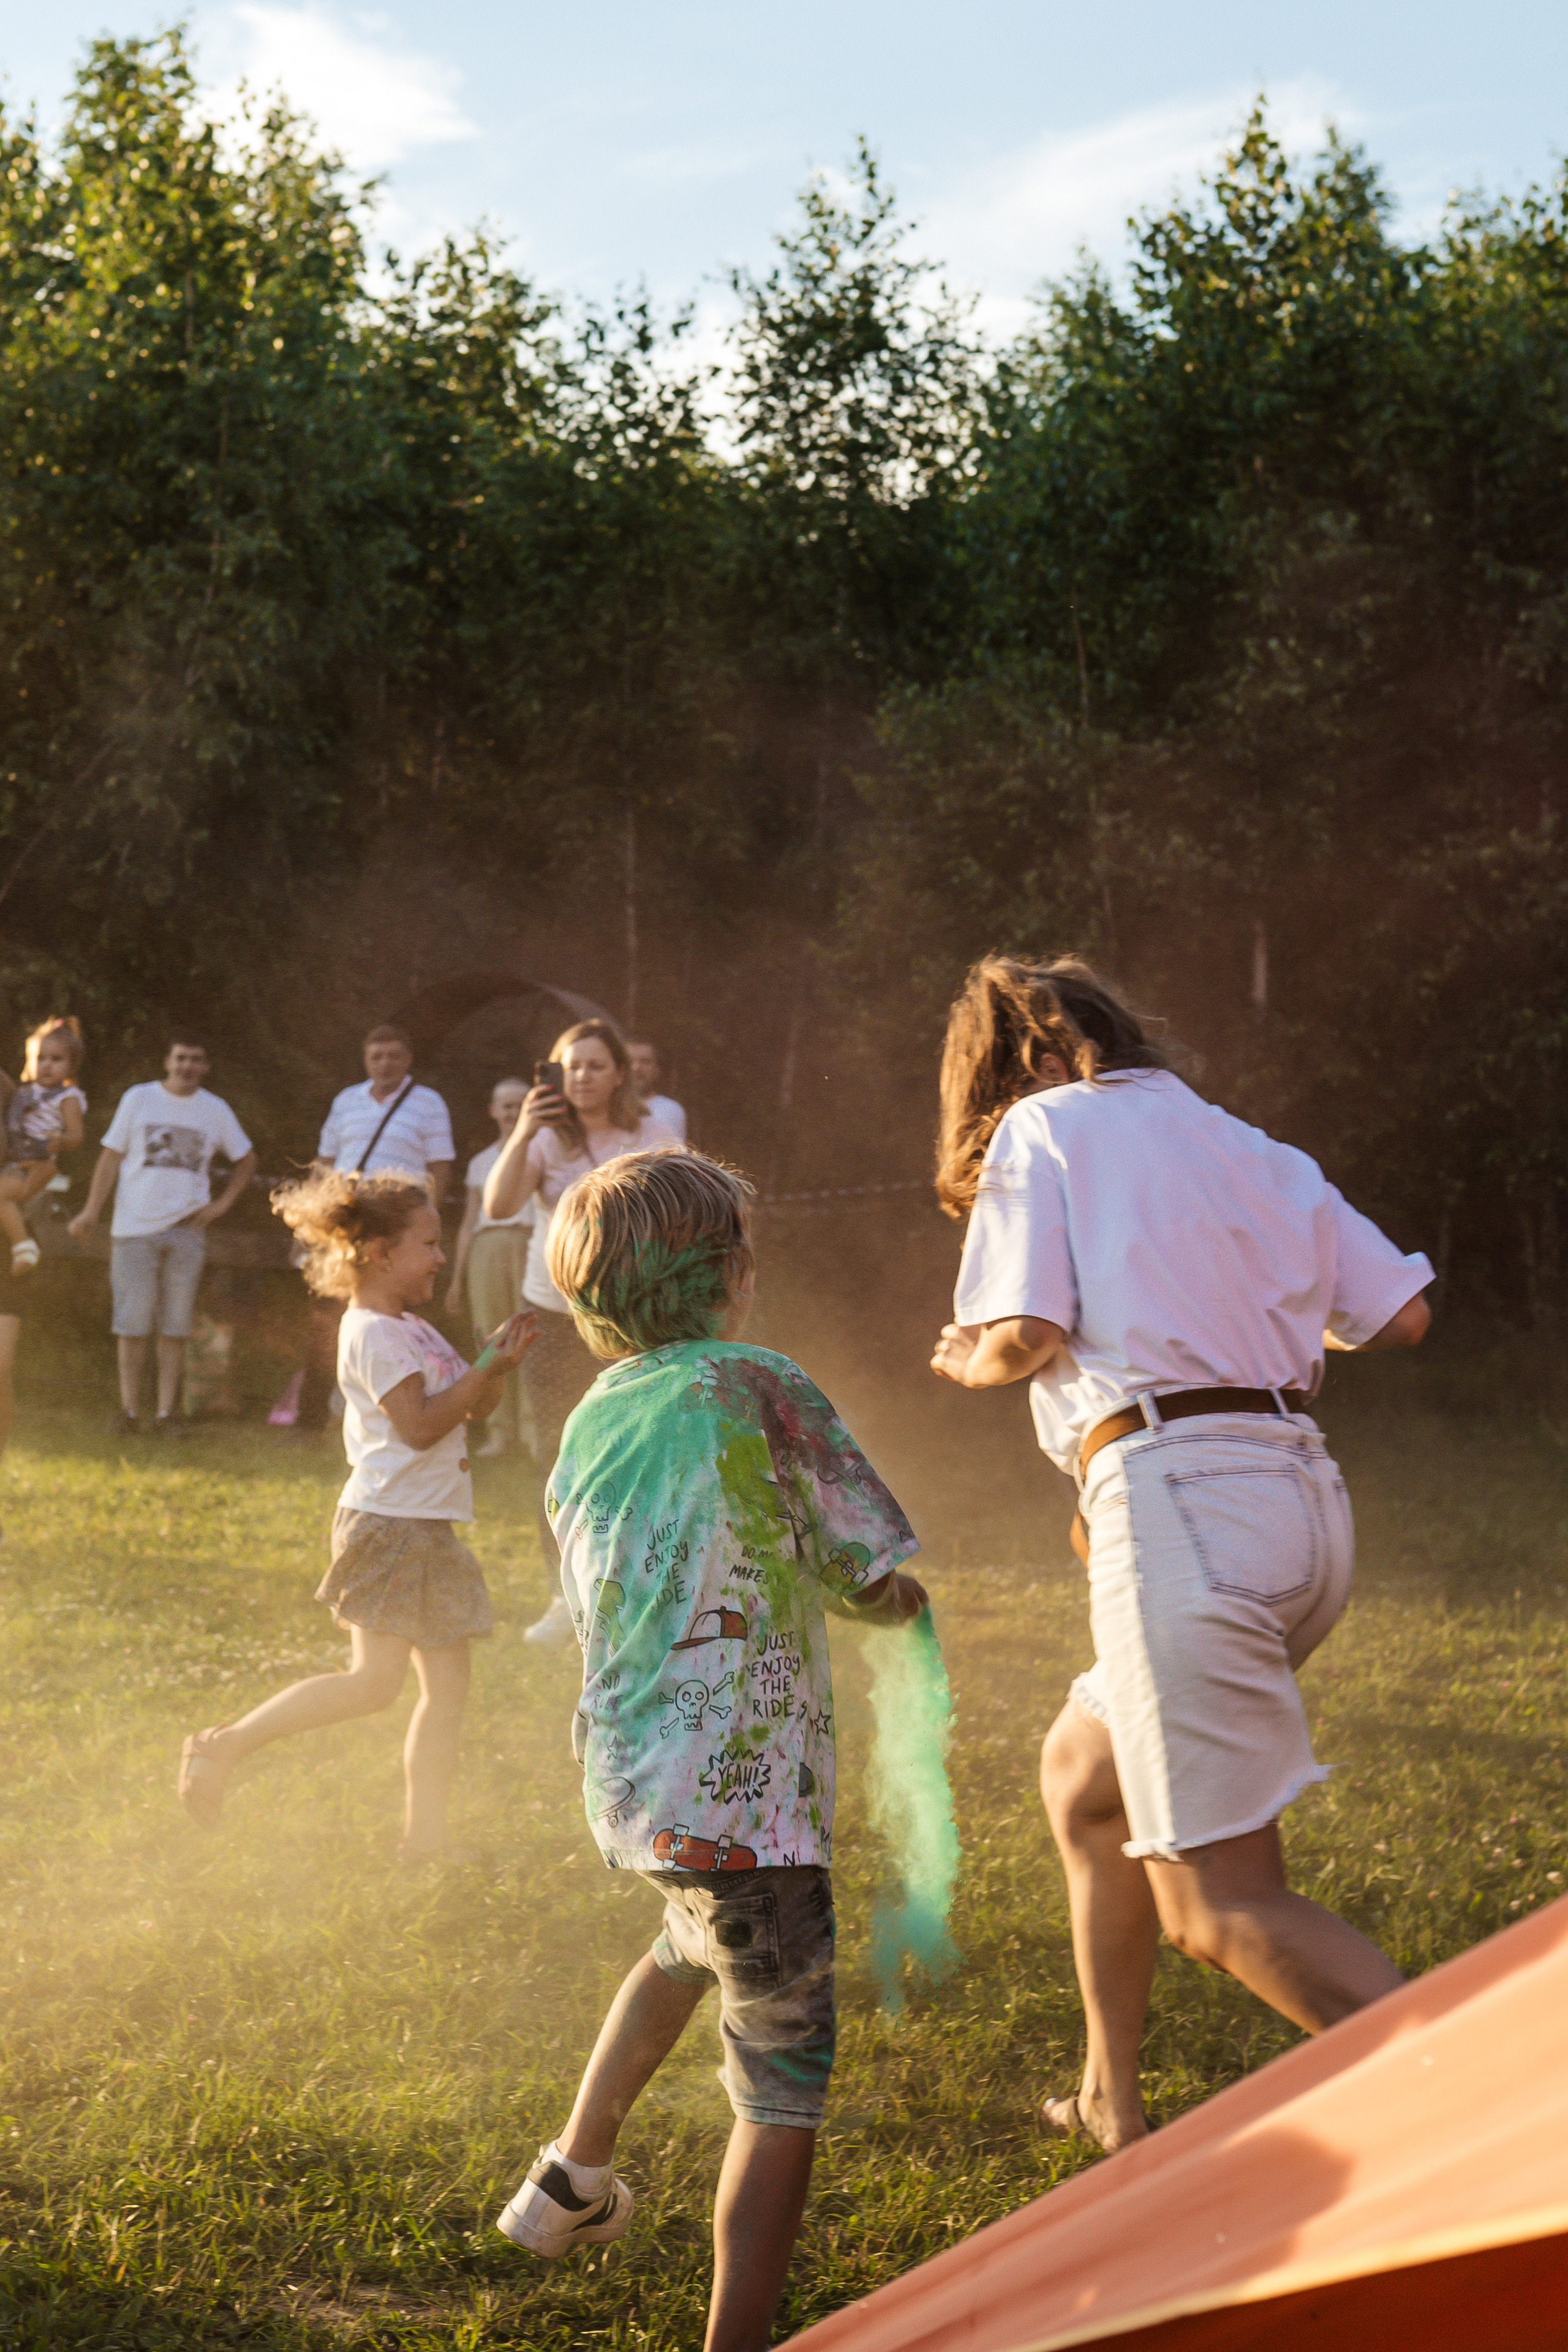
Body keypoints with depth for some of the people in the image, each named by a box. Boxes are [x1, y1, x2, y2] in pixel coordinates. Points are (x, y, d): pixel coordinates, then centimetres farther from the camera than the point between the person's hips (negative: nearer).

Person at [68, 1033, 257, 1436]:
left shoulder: (216, 1110, 7)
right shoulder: (138, 1099, 3)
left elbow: (246, 1160, 19)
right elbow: (111, 1156, 3)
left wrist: (223, 1204, 6)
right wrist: (91, 1210, -5)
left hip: (186, 1231, 2)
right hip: (135, 1228, -1)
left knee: (175, 1326, 2)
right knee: (133, 1323, -3)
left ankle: (166, 1413, 6)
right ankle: (130, 1411, 4)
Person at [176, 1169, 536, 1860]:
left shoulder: (411, 1328, 17)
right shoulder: (373, 1334, -13)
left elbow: (473, 1406, 19)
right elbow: (420, 1425, -22)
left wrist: (494, 1362, 0)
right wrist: (488, 1370, -19)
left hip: (427, 1527, 10)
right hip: (390, 1523, -10)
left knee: (448, 1682, 8)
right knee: (375, 1681, -13)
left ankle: (425, 1838, 13)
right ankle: (225, 1746, -5)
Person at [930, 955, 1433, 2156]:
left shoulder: (1041, 1127, 4)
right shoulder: (1250, 1147, 21)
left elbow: (1027, 1334, -9)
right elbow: (1403, 1312, 16)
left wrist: (969, 1362, 14)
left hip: (1178, 1497, -8)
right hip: (1305, 1497, 8)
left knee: (1222, 1903, -9)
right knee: (1082, 1775, 27)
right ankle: (1111, 2103, 34)